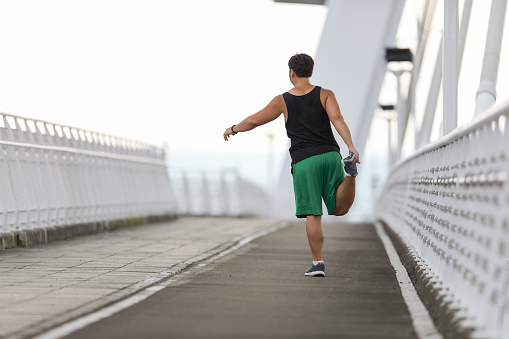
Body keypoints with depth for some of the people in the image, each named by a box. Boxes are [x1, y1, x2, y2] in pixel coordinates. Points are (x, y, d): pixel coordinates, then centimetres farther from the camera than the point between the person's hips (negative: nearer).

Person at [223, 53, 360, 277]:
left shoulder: (283, 101, 7)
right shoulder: (325, 95, 8)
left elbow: (254, 120, 14)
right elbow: (337, 120, -9)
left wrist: (233, 129, 32)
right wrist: (351, 147, -17)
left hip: (304, 161, -1)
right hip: (330, 155, 1)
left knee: (312, 215, 1)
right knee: (340, 208, 8)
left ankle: (317, 263, -3)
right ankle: (350, 171, -19)